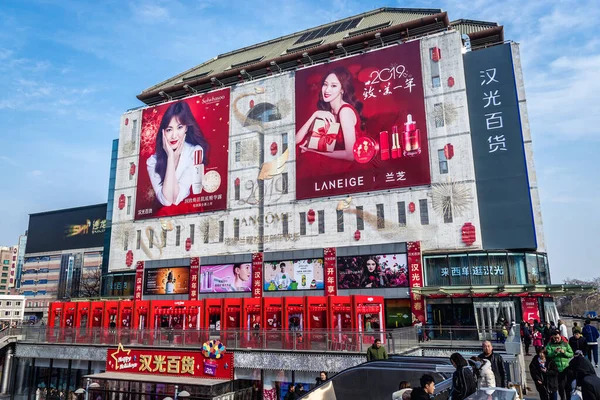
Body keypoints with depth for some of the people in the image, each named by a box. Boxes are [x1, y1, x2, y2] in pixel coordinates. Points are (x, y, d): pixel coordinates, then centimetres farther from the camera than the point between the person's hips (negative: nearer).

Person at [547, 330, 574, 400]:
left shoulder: (565, 344, 7)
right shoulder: (550, 345, 1)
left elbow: (571, 354, 4)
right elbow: (548, 355, -9)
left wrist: (564, 352, -13)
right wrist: (555, 352, -25)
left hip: (566, 368, 1)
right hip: (556, 369, -1)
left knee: (567, 384, 4)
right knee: (560, 385, 7)